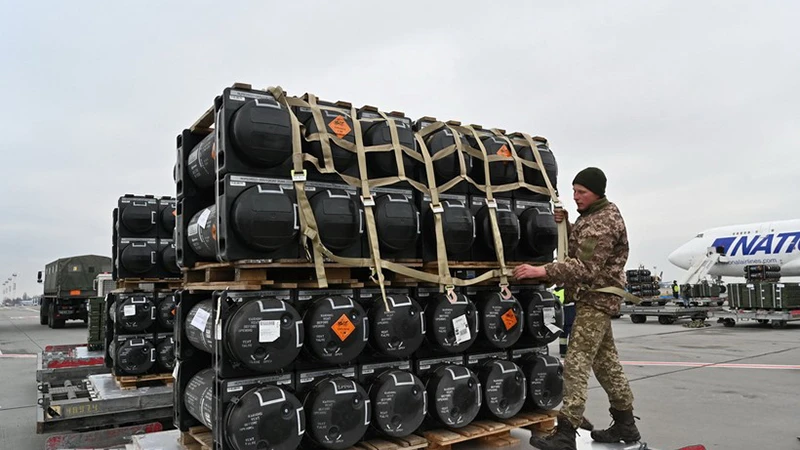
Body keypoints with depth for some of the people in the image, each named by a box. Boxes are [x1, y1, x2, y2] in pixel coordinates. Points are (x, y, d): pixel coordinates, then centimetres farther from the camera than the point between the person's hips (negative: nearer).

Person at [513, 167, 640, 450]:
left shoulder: (603, 222, -18)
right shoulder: (593, 215, 14)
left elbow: (585, 267, -28)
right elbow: (578, 247, 16)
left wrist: (541, 271, -37)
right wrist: (565, 225, -2)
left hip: (596, 298, -10)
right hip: (595, 297, 10)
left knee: (576, 364, -14)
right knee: (606, 362, 15)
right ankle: (625, 424, 26)